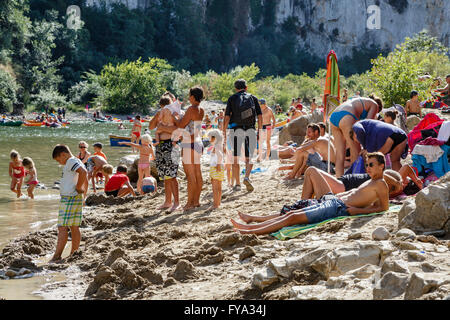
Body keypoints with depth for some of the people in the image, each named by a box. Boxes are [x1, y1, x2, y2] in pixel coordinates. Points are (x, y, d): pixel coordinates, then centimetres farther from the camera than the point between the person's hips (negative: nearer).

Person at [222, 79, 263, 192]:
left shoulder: (232, 98, 7)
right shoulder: (253, 98, 11)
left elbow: (227, 117, -1)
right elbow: (260, 116, 5)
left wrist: (224, 132, 3)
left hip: (236, 129, -1)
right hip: (250, 130, 1)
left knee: (235, 159, 8)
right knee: (249, 158, 7)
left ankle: (237, 184, 8)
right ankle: (247, 177, -18)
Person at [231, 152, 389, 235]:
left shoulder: (381, 184, -4)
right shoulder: (370, 182, 24)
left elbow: (384, 207, -12)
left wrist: (358, 211, -16)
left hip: (339, 207, -9)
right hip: (332, 201, 9)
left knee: (293, 217, -14)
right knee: (290, 213, 10)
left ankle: (251, 231, -16)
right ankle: (253, 220, 16)